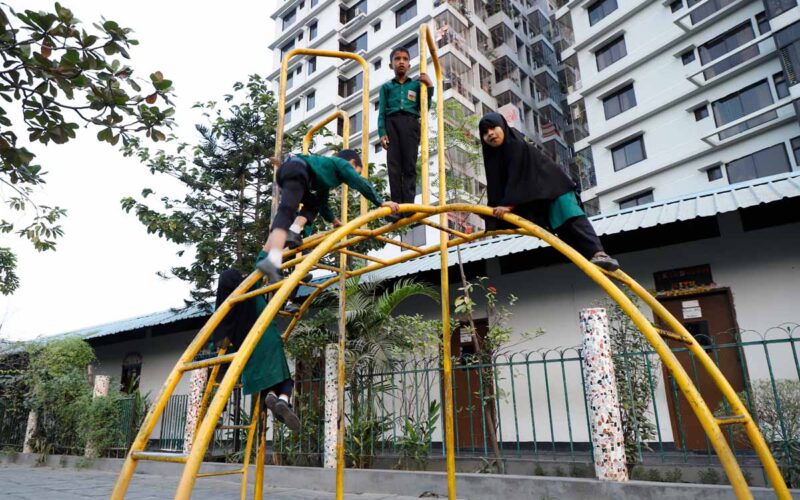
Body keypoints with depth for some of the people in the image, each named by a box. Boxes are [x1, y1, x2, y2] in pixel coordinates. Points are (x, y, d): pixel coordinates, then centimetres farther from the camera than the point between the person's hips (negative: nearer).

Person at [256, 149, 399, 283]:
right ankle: (272, 261, -38)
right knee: (286, 212, -23)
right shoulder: (342, 164, 18)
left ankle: (293, 231, 1)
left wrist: (332, 219, 45)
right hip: (296, 170, -9)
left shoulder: (328, 173, 39)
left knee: (313, 203, 26)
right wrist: (381, 202, 2)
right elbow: (361, 184, 4)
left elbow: (322, 202, 44)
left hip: (286, 169, 9)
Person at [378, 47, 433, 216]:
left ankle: (408, 206, -14)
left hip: (411, 124, 0)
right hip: (392, 123, 0)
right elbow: (382, 112, 12)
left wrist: (429, 87, 5)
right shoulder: (386, 86, 20)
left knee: (409, 166, -9)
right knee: (394, 166, -9)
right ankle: (396, 207, -12)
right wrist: (382, 133, -2)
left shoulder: (416, 84, 20)